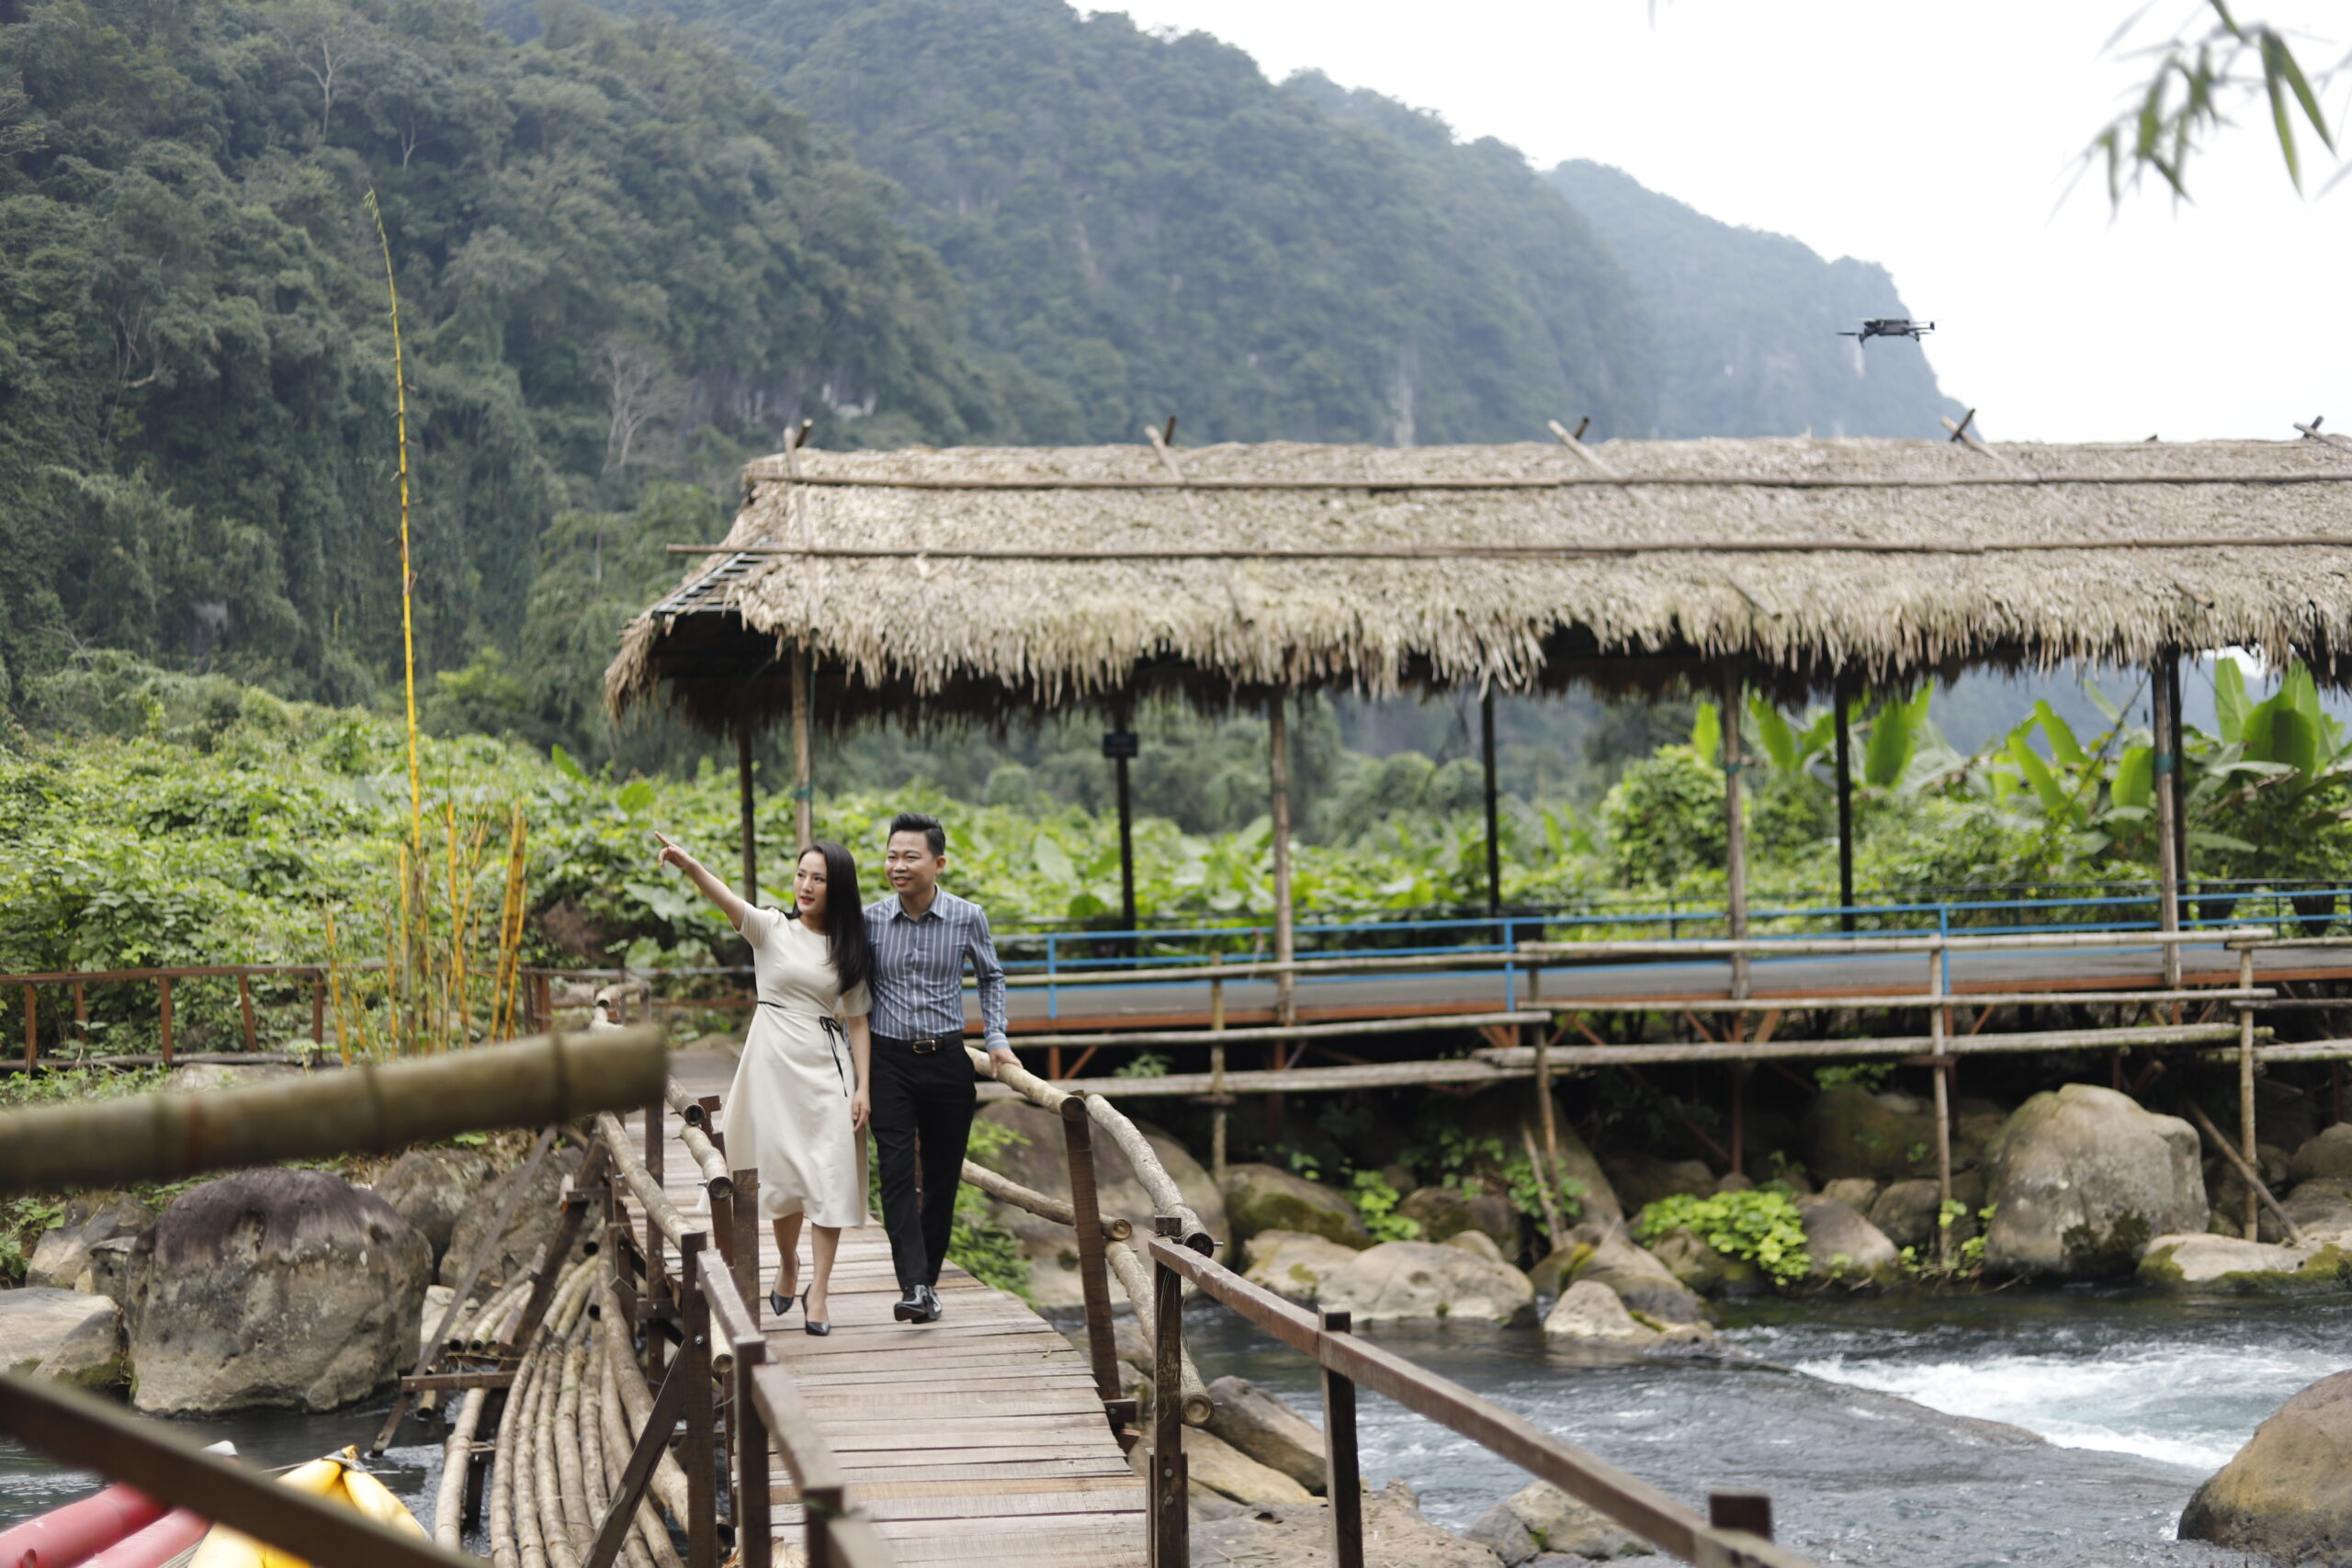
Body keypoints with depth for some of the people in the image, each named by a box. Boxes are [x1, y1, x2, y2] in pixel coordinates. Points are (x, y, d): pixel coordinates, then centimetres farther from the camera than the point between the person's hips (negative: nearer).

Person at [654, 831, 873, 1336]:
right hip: (773, 1062, -1)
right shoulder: (771, 929, 1)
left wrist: (863, 1087, -1)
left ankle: (818, 1290, -3)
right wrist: (690, 866, -39)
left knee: (828, 1176, -6)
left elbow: (857, 1021, 8)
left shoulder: (849, 948, 6)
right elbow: (728, 901, -19)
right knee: (783, 1171, 5)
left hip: (827, 1066, 1)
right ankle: (787, 1262, 31)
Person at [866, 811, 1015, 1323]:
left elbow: (991, 976, 15)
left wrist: (997, 1039, 6)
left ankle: (928, 1279, 21)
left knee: (942, 1179, 7)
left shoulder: (967, 917, -3)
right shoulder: (869, 920, -3)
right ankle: (914, 1287, -19)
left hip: (947, 1060, 1)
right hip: (889, 1061, -1)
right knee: (897, 1175, -13)